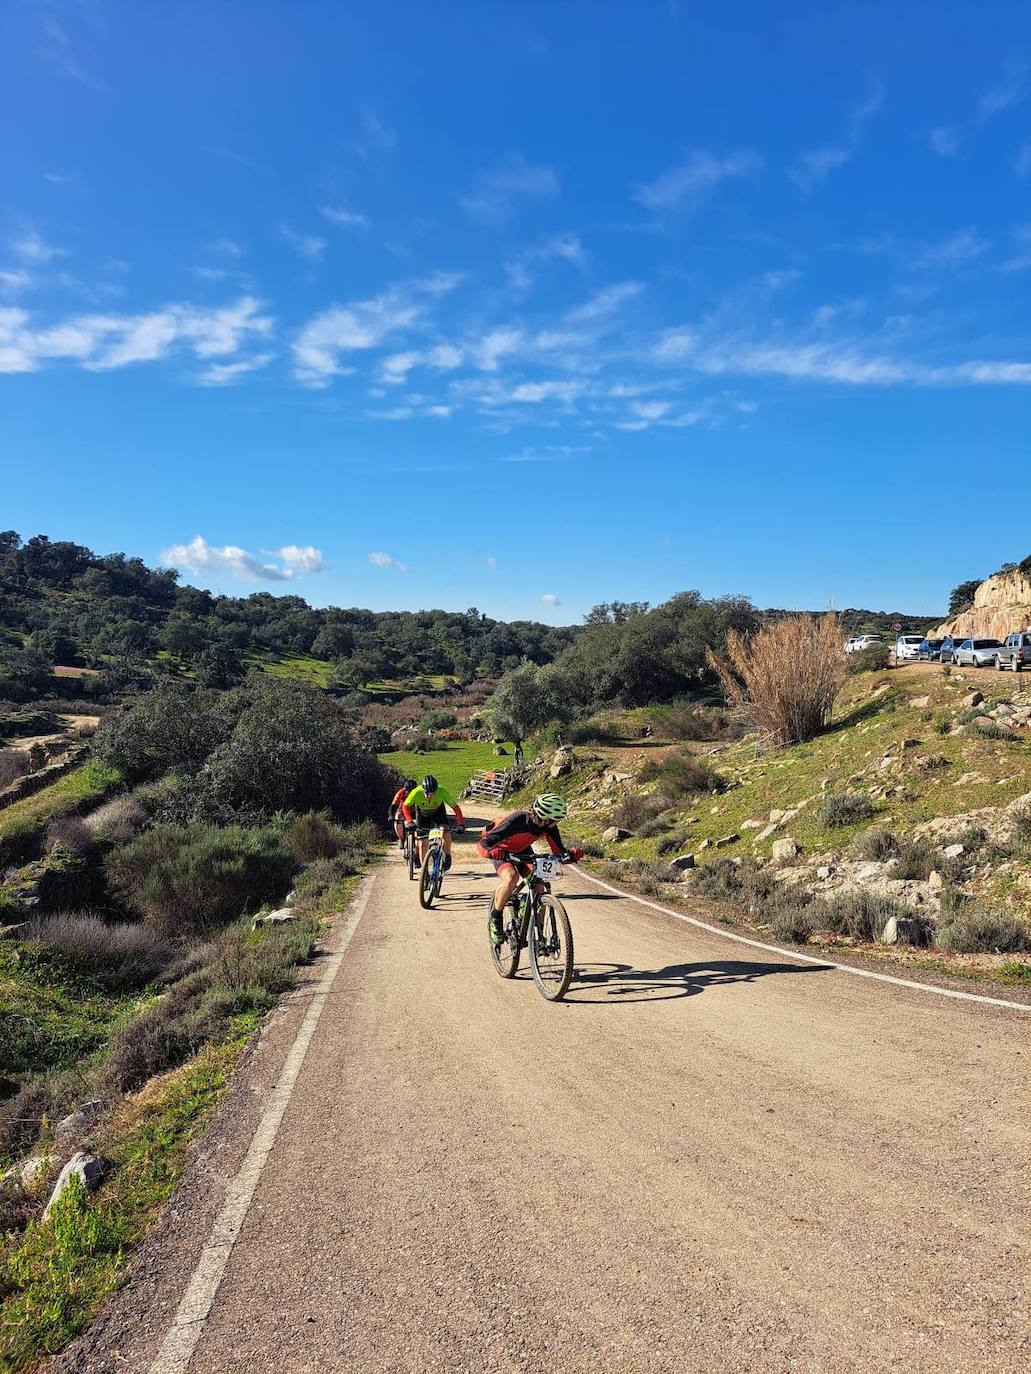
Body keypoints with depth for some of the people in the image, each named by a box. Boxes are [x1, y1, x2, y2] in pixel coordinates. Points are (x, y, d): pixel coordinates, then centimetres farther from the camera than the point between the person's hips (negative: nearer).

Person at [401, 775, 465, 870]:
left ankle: (447, 856, 2)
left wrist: (461, 824, -39)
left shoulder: (442, 792, -36)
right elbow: (405, 806, -22)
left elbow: (455, 807, -29)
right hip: (422, 813, 0)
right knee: (422, 844, -4)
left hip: (438, 811, 0)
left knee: (446, 834, -24)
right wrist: (409, 821, -36)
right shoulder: (416, 792, -36)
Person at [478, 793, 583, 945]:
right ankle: (495, 917, -10)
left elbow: (559, 851, -16)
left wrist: (571, 854, -38)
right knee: (511, 877, -34)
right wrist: (492, 852, -63)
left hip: (523, 850, 5)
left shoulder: (549, 826, -24)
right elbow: (483, 842, -42)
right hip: (502, 850, -5)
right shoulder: (516, 821, -40)